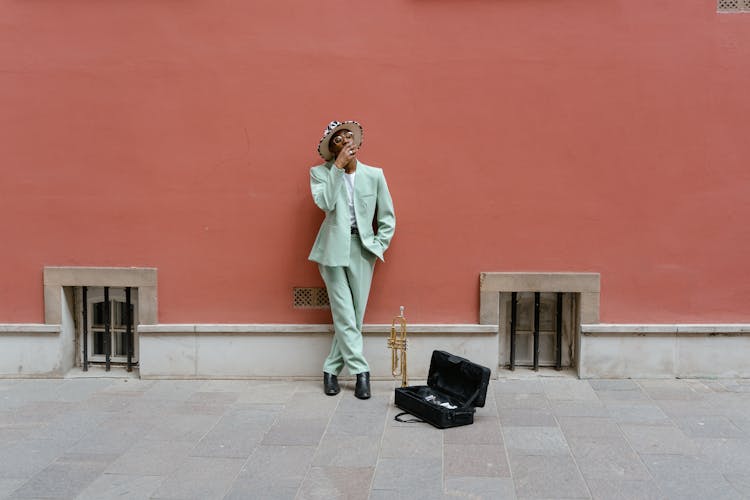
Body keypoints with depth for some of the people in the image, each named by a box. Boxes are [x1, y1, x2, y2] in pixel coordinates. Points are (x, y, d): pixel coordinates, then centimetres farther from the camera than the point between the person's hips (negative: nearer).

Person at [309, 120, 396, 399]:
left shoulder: (374, 175, 5)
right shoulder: (320, 173, 2)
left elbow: (387, 217, 10)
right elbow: (325, 202, -18)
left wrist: (378, 246, 0)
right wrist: (339, 166, -16)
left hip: (362, 249, 2)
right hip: (333, 249, -2)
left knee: (354, 314, 3)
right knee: (344, 314, -5)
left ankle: (331, 370, 17)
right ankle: (361, 371, 5)